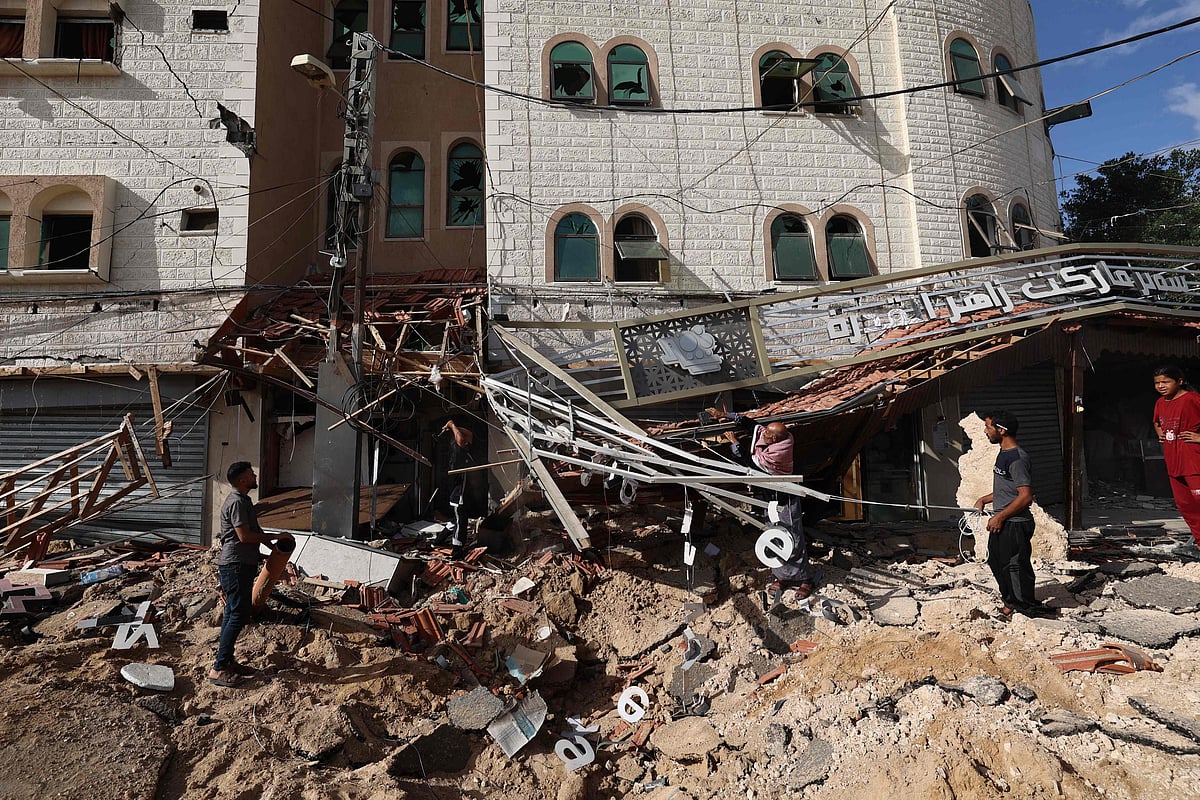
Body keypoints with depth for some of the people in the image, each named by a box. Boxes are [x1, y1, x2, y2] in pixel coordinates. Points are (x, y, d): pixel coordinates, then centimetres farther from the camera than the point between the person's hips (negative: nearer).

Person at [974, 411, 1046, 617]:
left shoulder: (1017, 459, -20)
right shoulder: (1003, 454, 12)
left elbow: (1025, 496, -24)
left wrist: (1000, 517, -21)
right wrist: (984, 499, 16)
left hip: (1015, 524, -10)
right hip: (1000, 523, 10)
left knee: (1016, 566, 0)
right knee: (997, 562, 19)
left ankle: (1028, 610, 15)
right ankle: (1011, 603, 34)